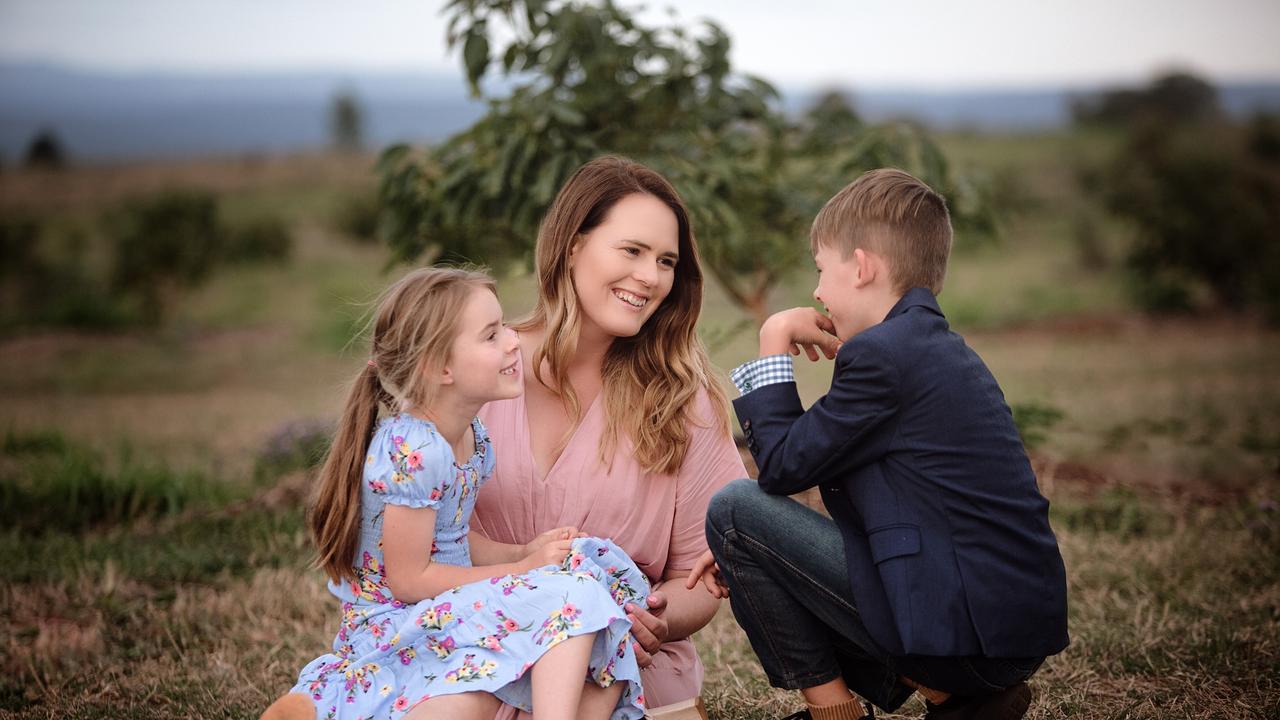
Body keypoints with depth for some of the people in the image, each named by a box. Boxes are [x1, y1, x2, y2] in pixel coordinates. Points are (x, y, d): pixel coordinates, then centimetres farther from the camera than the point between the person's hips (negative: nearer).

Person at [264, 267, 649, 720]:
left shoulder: (474, 439, 7)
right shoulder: (413, 452, -21)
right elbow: (409, 580, -18)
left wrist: (524, 551, -1)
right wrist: (521, 569, -13)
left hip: (446, 614, 9)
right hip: (396, 629, -9)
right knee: (570, 595, -24)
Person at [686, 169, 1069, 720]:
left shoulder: (881, 352, -14)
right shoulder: (940, 349, 17)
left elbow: (783, 465, -7)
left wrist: (773, 345, 4)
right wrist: (749, 551, 17)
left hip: (965, 627, -10)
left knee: (733, 507, -4)